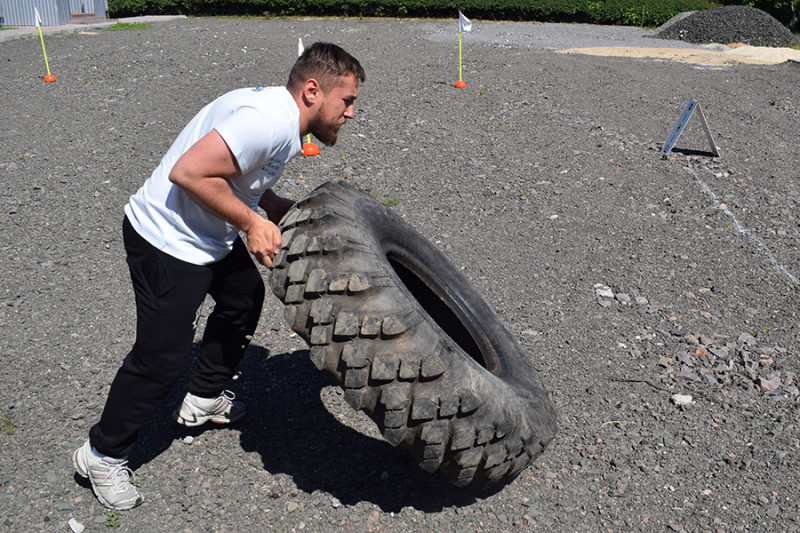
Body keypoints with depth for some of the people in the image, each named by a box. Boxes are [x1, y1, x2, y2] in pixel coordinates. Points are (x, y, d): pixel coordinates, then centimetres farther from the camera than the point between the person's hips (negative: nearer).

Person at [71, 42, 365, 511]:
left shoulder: (283, 119, 6)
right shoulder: (269, 120, -27)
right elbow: (189, 173, -31)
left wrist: (288, 212, 1)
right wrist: (252, 222, -23)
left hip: (210, 235, 11)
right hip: (166, 239, -11)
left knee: (246, 298, 23)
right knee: (163, 357, -4)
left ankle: (204, 399, 40)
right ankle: (103, 455, 18)